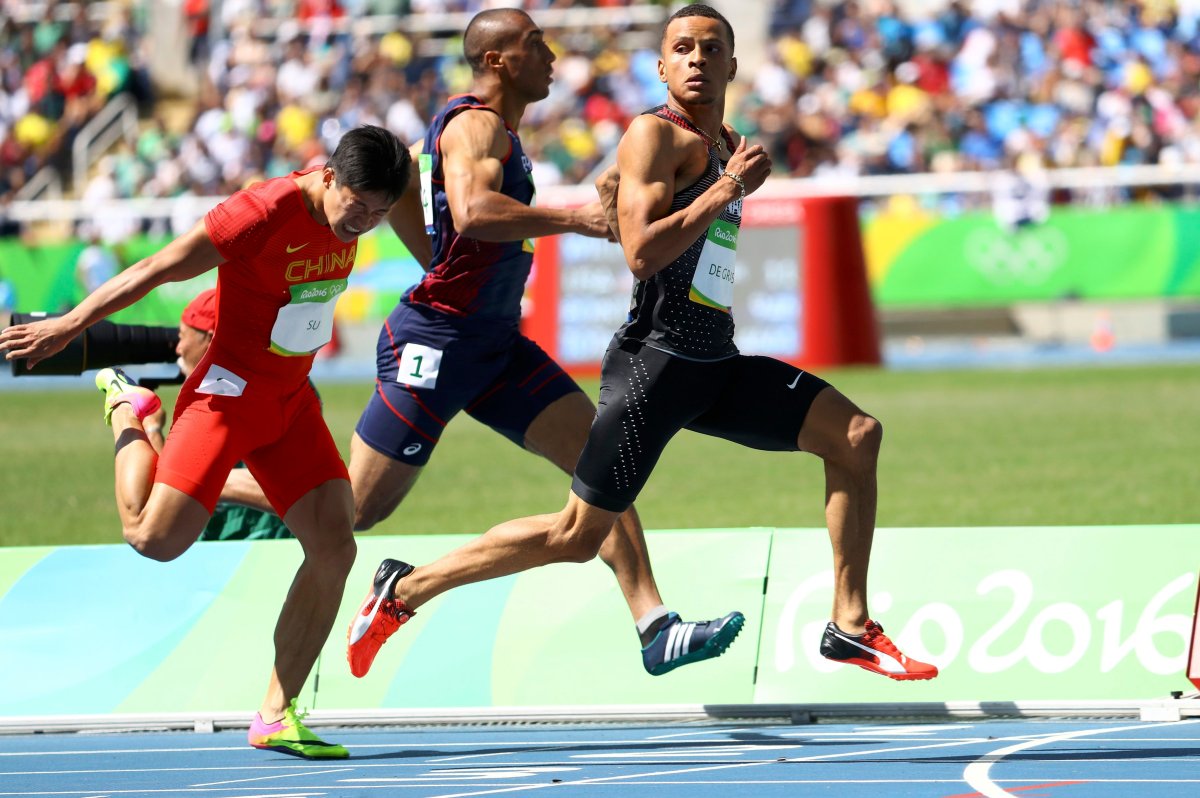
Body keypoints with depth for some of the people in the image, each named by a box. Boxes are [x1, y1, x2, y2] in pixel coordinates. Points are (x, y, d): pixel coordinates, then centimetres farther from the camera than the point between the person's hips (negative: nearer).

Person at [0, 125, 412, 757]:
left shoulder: (349, 210, -1)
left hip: (292, 398, 6)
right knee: (156, 538, -14)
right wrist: (71, 325, -8)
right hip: (229, 390, -6)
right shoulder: (264, 212, -24)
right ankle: (128, 414, 18)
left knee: (334, 544, -8)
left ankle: (275, 716, -1)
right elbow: (157, 270, -16)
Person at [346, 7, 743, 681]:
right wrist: (573, 219, -31)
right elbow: (473, 211, -34)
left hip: (494, 344, 10)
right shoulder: (477, 125, -14)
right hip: (439, 340, -10)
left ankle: (655, 630, -10)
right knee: (353, 510, -4)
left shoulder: (495, 130, 17)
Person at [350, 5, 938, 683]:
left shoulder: (727, 146, 17)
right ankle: (406, 587, 9)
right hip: (655, 364, -8)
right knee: (578, 535, -5)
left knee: (857, 436, -2)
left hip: (717, 362, 8)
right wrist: (729, 189, -19)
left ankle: (851, 627, 1)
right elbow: (642, 253, -22)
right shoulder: (656, 135, -10)